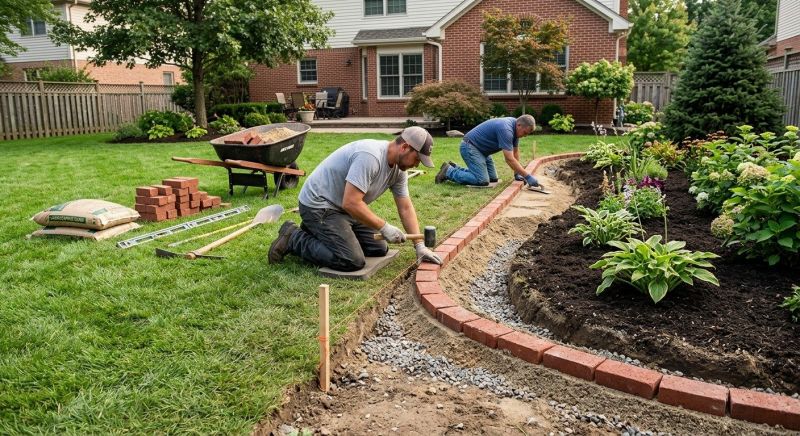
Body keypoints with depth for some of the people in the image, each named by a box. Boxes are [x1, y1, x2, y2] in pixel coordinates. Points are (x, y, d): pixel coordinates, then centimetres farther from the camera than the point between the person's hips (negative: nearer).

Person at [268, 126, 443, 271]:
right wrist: (384, 227, -25)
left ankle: (317, 232, 18)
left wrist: (420, 246, -3)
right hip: (318, 205, -10)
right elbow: (351, 203, -32)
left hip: (344, 207, 10)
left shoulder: (399, 168, 0)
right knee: (353, 261, -20)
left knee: (379, 249, 7)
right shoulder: (370, 156, -29)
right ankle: (294, 238, -2)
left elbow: (406, 208, 5)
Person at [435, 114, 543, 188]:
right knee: (482, 181, -20)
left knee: (493, 179, 5)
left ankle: (455, 169, 16)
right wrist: (528, 176, -27)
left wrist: (517, 173, 6)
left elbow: (515, 151, 11)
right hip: (470, 146, -10)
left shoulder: (514, 126, 1)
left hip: (481, 149, 10)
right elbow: (509, 159, -30)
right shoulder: (505, 129, -28)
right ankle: (449, 172, -5)